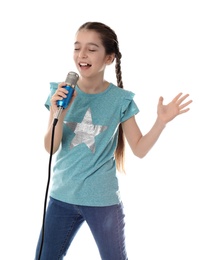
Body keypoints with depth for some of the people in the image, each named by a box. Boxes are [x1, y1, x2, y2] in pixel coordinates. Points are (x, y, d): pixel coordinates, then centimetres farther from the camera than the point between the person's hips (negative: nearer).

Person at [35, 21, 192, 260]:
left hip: (103, 200, -1)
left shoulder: (120, 99, -8)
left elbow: (139, 149, -3)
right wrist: (59, 113, -22)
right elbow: (50, 148, -6)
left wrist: (161, 121, -17)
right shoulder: (61, 92, -4)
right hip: (62, 196, 2)